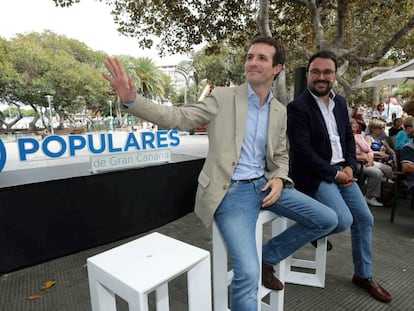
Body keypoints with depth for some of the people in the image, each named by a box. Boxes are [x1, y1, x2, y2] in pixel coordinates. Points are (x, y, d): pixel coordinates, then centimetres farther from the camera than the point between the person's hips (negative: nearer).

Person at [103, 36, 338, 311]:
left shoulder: (280, 111, 9)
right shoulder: (223, 97, -5)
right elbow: (179, 117, -13)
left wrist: (279, 179, -4)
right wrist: (132, 99, -26)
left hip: (263, 185, 6)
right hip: (231, 191, -6)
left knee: (327, 220, 7)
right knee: (248, 273, -17)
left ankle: (269, 258, 22)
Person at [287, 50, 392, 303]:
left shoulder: (340, 102, 9)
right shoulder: (298, 107, -14)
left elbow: (349, 137, 14)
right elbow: (303, 151, -20)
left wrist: (349, 166, -3)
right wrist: (334, 173, -15)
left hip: (342, 171, 8)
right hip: (315, 175, -7)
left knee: (365, 219, 9)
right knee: (344, 221, -21)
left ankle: (364, 275, 29)